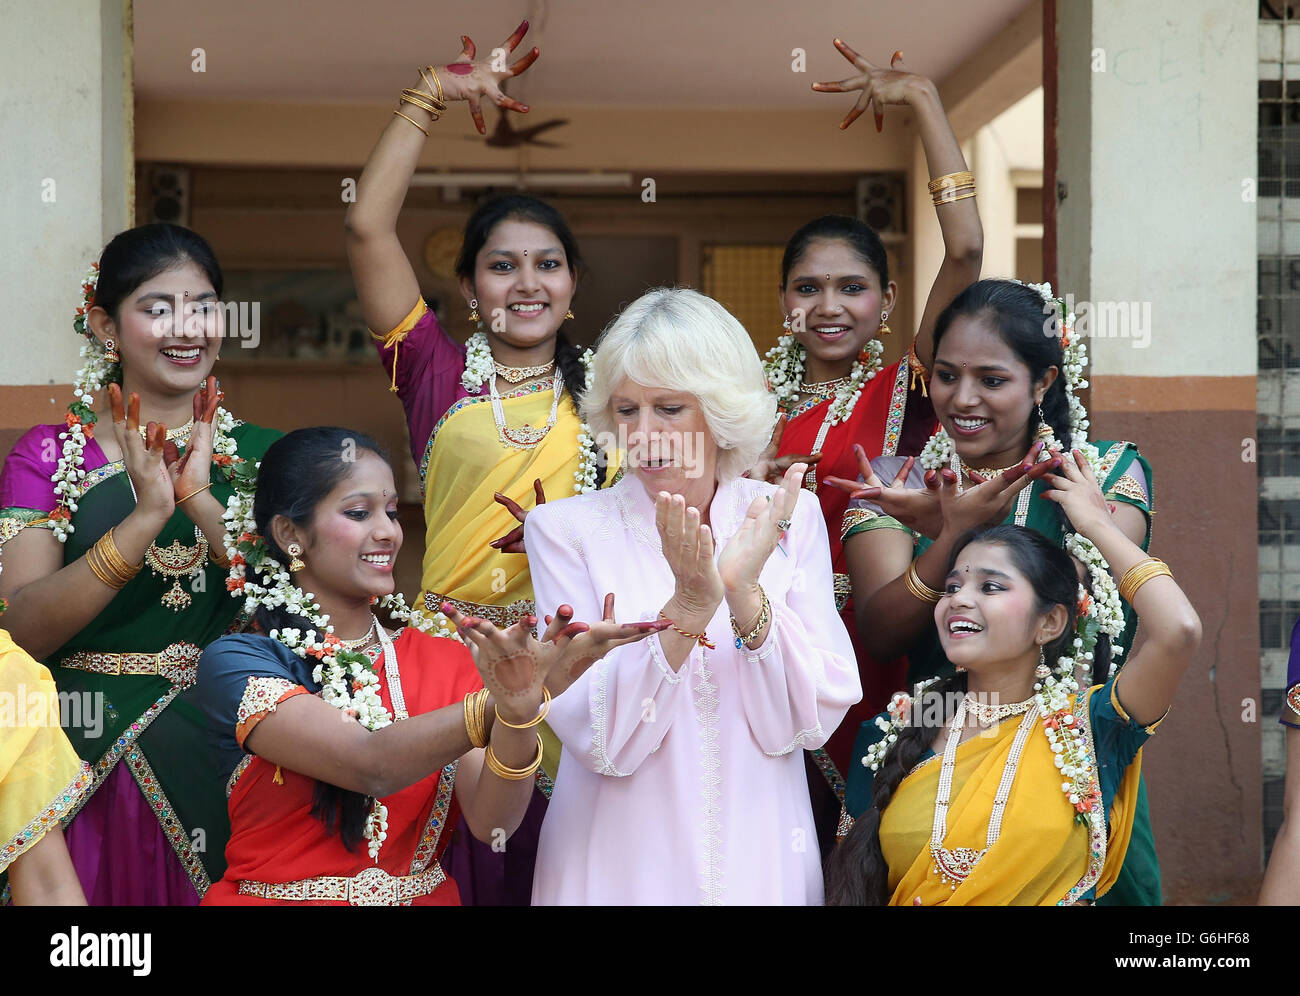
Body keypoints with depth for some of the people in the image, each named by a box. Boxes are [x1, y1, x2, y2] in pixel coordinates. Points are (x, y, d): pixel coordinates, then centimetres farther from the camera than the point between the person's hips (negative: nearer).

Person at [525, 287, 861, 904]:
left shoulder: (789, 519, -2)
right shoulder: (564, 528, -8)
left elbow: (804, 725, -9)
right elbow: (601, 742, -15)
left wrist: (744, 591, -21)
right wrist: (689, 604, -26)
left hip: (760, 861, 2)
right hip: (619, 867, -2)